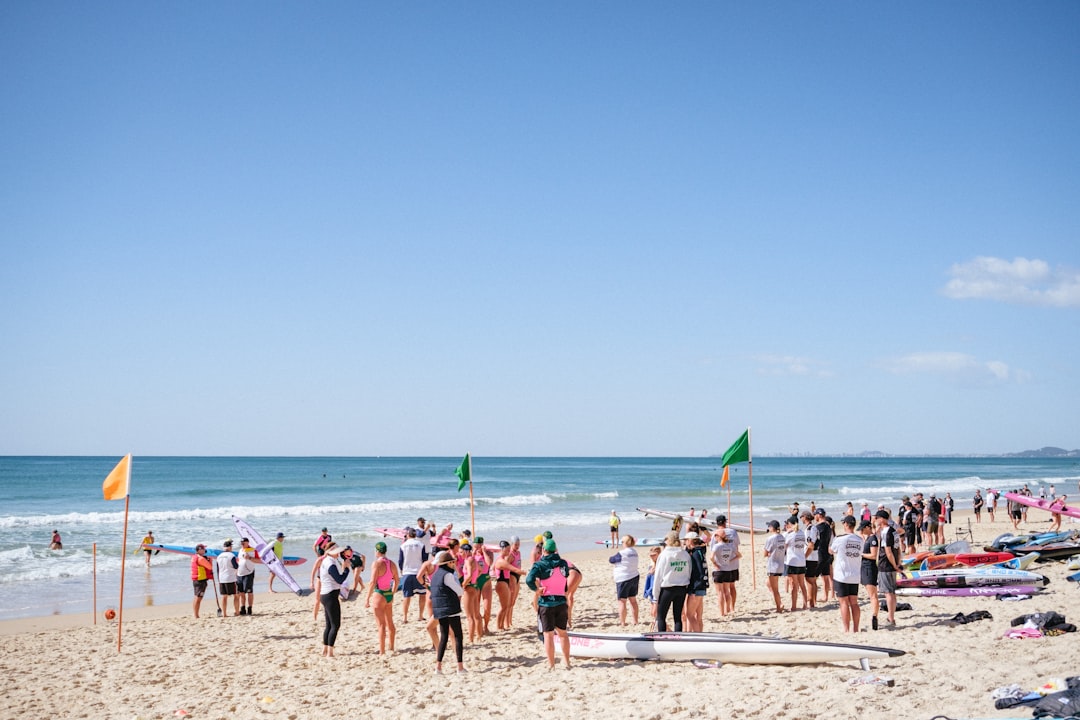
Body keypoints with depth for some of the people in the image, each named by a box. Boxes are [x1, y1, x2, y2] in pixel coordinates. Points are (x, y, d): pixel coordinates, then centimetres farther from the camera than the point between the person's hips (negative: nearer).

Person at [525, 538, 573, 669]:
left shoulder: (540, 565, -12)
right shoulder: (563, 563, 2)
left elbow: (529, 580, -26)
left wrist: (536, 589, -10)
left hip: (546, 603, -4)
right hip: (561, 602, 4)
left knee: (548, 634, 2)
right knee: (562, 633, 17)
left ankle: (551, 665, 5)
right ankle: (567, 661, 22)